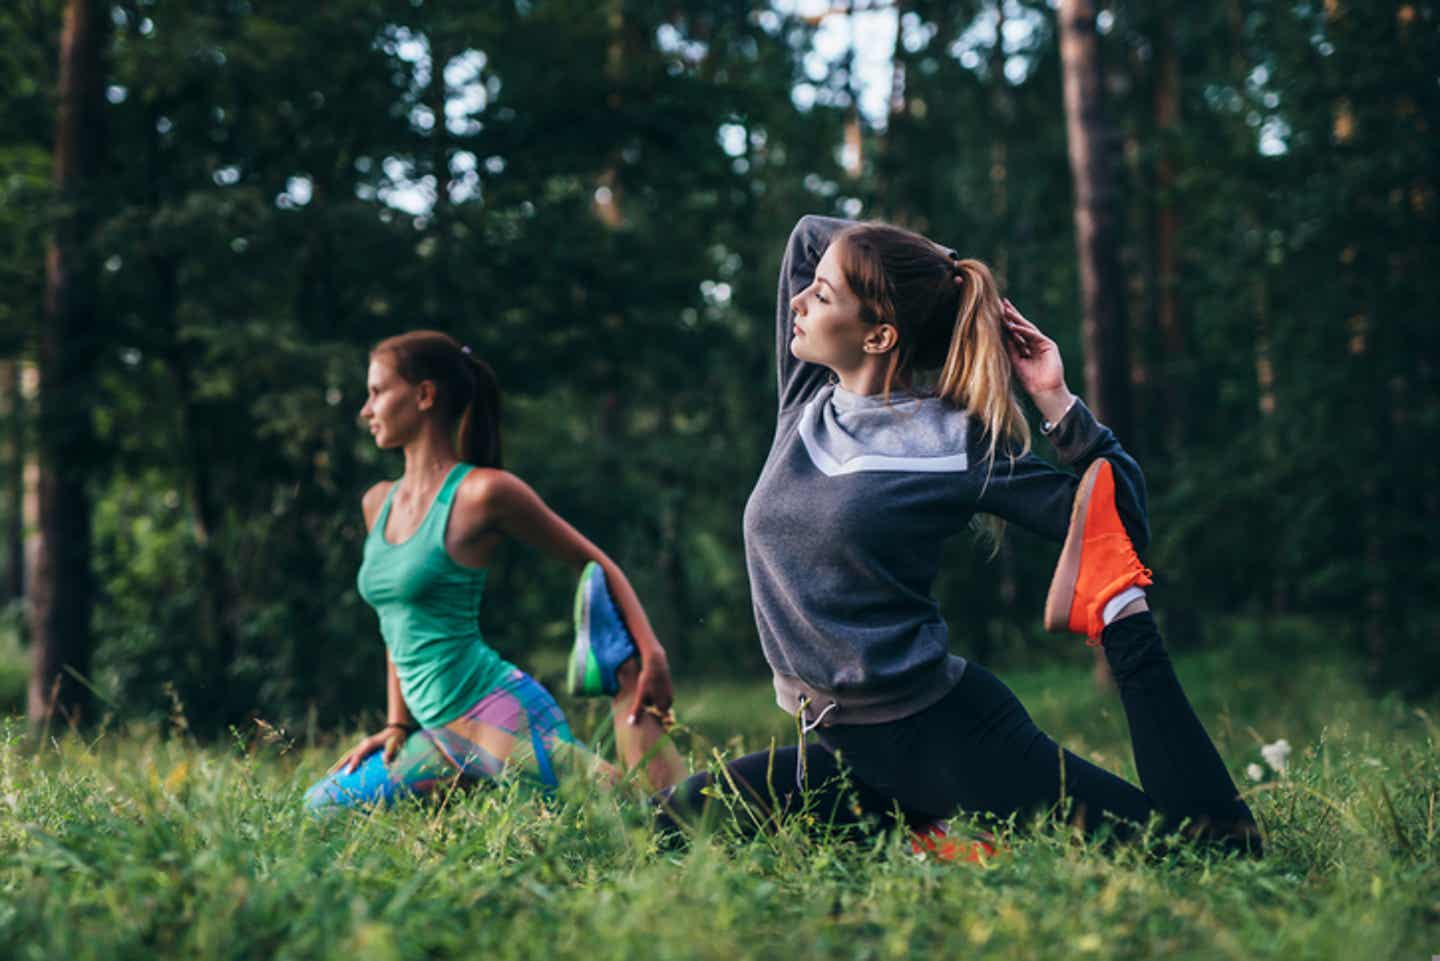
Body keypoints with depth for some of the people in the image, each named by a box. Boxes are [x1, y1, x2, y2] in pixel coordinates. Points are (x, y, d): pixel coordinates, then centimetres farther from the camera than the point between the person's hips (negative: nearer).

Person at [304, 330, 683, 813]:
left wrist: (650, 654, -13)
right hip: (440, 734, 8)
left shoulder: (483, 493, -7)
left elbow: (595, 564, -2)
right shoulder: (378, 503, 14)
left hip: (501, 715, -8)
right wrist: (397, 726, 17)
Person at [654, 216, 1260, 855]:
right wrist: (944, 271, 6)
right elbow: (808, 233, 13)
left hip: (945, 731, -6)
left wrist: (1055, 400, -15)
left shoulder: (961, 443, -10)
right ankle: (907, 828, 1)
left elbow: (1117, 527, -8)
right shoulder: (806, 403, 6)